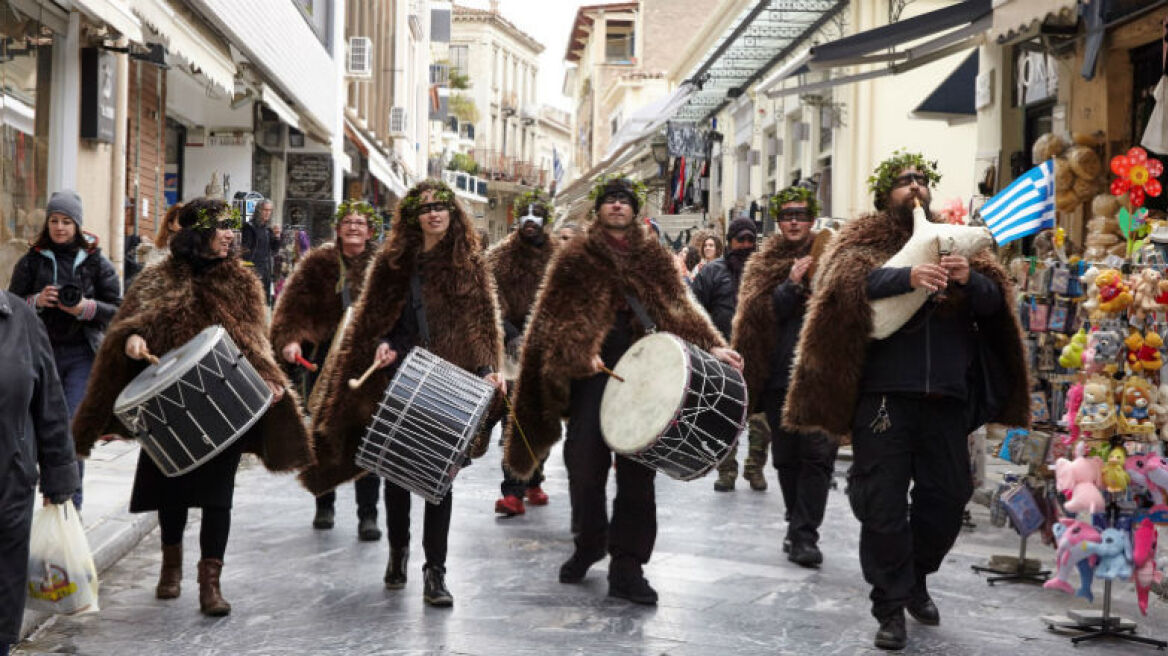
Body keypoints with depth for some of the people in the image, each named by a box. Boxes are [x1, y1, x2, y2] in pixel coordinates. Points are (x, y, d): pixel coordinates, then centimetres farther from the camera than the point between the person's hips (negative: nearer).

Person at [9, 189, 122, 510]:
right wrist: (37, 301, -12)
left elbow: (118, 309, 5)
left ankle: (71, 502, -4)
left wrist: (87, 308, -14)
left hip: (81, 354, -2)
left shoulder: (96, 263, 4)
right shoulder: (32, 261, 7)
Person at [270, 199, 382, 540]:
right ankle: (324, 505, 29)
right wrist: (289, 339, -18)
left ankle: (368, 515, 1)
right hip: (324, 358, 1)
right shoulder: (318, 262, 4)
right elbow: (292, 303, -2)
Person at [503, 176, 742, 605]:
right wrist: (580, 354, -17)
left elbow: (679, 309, 8)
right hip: (591, 373, -1)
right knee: (584, 462, 2)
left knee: (637, 472, -3)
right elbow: (557, 316, -1)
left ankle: (627, 566, 2)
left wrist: (710, 346, -7)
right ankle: (588, 543, 26)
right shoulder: (576, 257, 7)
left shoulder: (654, 258, 14)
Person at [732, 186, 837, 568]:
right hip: (779, 374, 3)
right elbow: (756, 313, -2)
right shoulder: (764, 265, 13)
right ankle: (799, 528, 24)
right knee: (786, 456, 10)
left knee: (817, 453, -11)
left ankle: (804, 534, -9)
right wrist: (790, 285, -13)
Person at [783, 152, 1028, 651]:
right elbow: (848, 280, -15)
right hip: (884, 392, -4)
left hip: (946, 394, 4)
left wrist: (969, 278, -17)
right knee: (884, 502, -2)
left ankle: (915, 577, 34)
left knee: (949, 494, 10)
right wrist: (908, 276, -30)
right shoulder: (865, 238, 6)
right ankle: (891, 605, 11)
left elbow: (995, 300, 5)